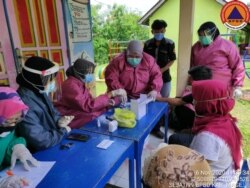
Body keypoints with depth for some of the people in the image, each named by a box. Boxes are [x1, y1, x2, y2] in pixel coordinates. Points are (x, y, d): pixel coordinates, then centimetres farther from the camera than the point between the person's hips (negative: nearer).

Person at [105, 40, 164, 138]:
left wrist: (155, 89, -19)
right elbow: (111, 77, -14)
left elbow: (156, 75, -2)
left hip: (144, 95, 2)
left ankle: (156, 128, 23)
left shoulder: (149, 60, -1)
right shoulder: (118, 61, -8)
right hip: (125, 96, -2)